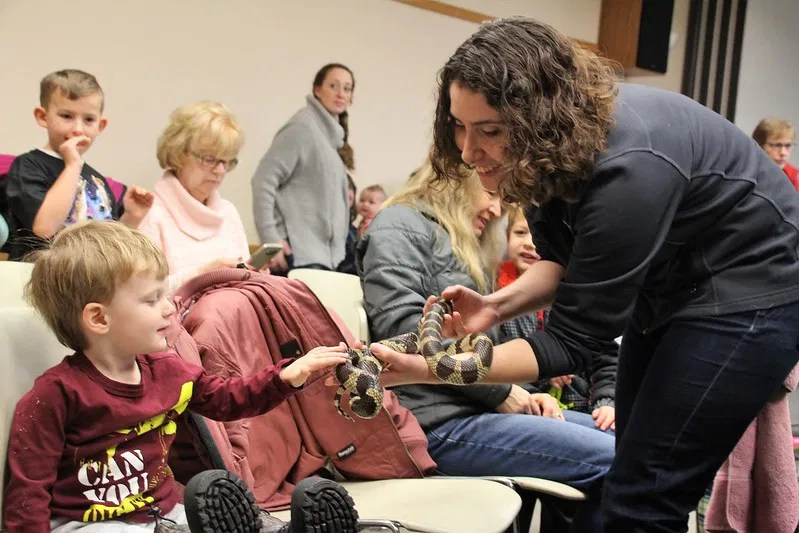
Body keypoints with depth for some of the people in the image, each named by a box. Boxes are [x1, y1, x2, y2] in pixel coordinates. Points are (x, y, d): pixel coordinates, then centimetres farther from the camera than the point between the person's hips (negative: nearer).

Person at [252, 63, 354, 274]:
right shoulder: (303, 127, -8)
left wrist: (338, 250, 17)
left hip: (326, 255, 8)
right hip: (299, 253, -8)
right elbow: (264, 181, -15)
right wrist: (271, 239, -20)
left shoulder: (333, 134, 18)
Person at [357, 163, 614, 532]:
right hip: (439, 420, -10)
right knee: (615, 463, -18)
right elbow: (403, 327, -18)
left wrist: (520, 394, 3)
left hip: (473, 404, 10)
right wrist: (501, 391, -13)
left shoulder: (466, 249, 26)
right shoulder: (401, 225, -3)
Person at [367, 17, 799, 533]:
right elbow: (568, 261, 3)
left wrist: (422, 370, -34)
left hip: (749, 291, -8)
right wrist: (500, 304, -17)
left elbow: (574, 339, -29)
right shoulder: (562, 140, -11)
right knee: (637, 479, 15)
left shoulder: (627, 169, -35)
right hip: (670, 288, 8)